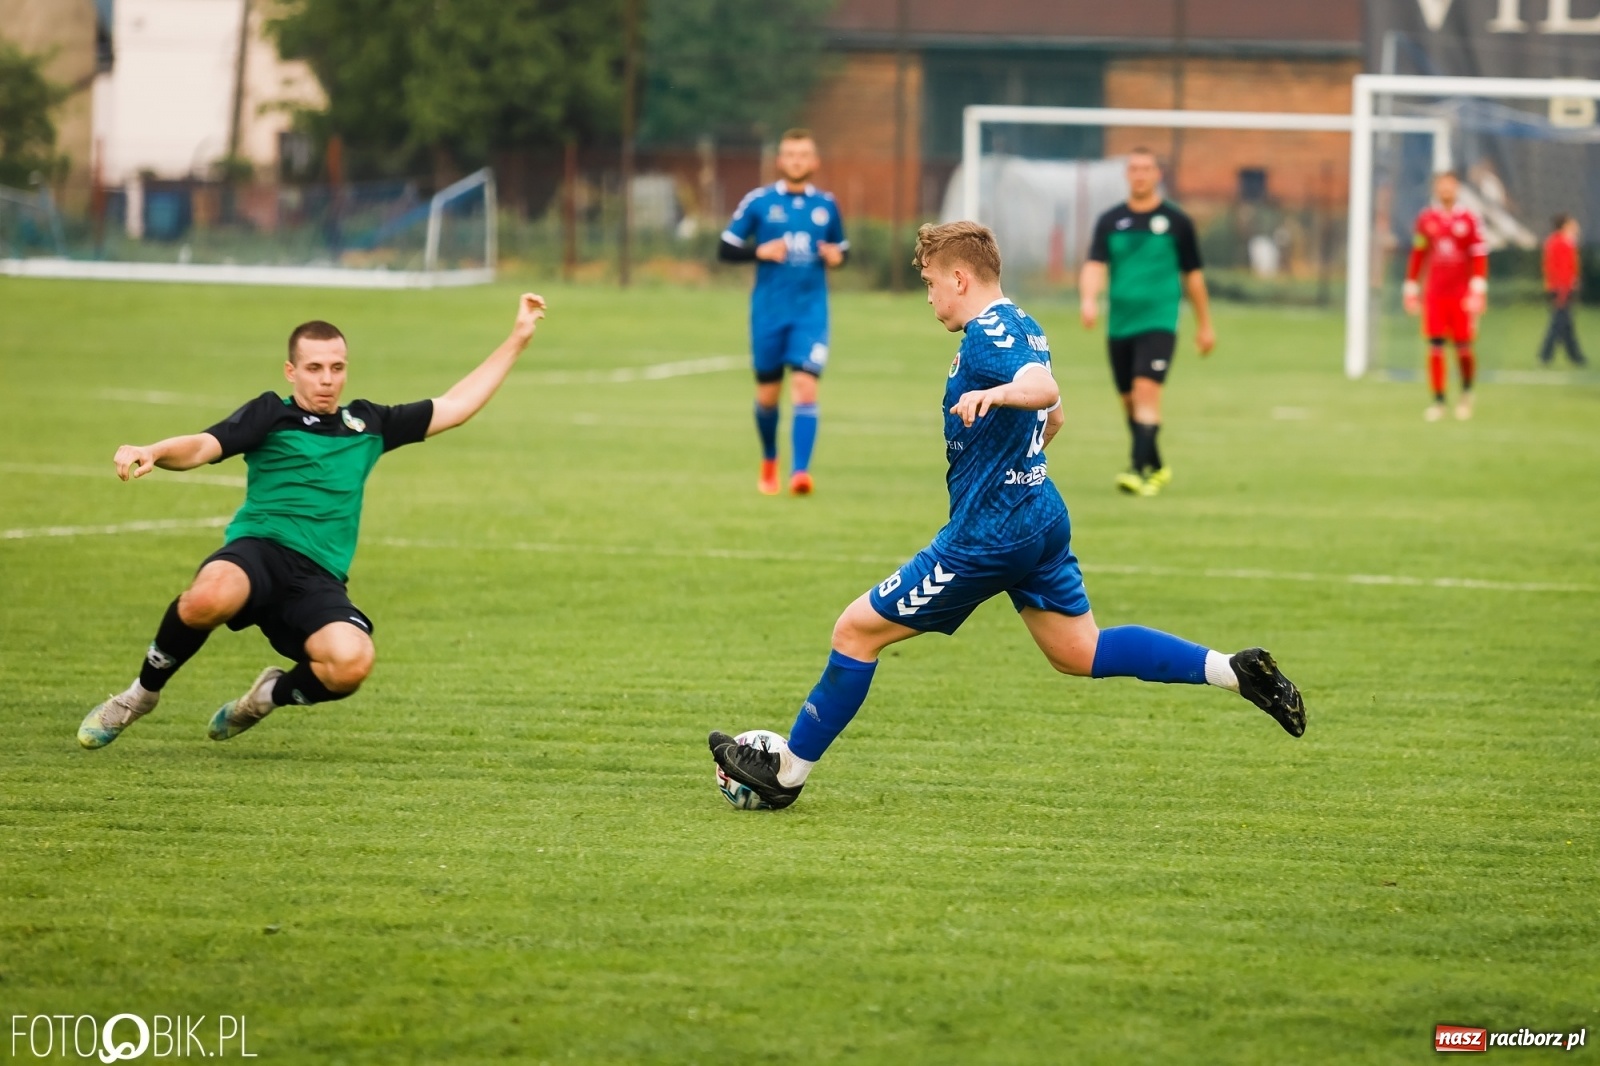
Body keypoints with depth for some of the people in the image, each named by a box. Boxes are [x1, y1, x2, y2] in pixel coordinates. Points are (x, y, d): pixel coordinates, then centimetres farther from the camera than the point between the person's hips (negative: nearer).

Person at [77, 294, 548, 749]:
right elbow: (202, 447, -5)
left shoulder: (367, 423, 24)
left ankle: (270, 695, 7)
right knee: (210, 597, -40)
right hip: (259, 550, -3)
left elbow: (454, 406, 32)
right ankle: (142, 693, -9)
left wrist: (518, 339, 32)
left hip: (319, 580, 3)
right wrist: (152, 452, -28)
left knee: (353, 662, -30)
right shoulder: (270, 415, 10)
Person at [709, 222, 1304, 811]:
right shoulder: (1020, 328, 14)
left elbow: (1044, 387, -36)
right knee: (1080, 654, 15)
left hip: (987, 535, -10)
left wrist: (993, 393, -55)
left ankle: (786, 773, 4)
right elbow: (1054, 418, 28)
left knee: (857, 630, -2)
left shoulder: (988, 334, -16)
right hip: (1042, 521, 10)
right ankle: (1238, 672, 4)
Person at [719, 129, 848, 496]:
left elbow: (841, 248, 19)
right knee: (767, 394, 9)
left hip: (810, 312, 0)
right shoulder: (758, 201, 0)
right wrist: (760, 251, -15)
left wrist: (836, 256, -4)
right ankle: (769, 462, 34)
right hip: (769, 312, 0)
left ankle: (800, 472, -21)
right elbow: (725, 248, 2)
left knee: (805, 387, -16)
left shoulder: (826, 205, 7)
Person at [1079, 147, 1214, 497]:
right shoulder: (1110, 221, 7)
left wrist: (1204, 325, 13)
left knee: (1146, 390, -19)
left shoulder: (1176, 221, 2)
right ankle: (1157, 468, 29)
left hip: (1159, 321, -4)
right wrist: (1089, 299, -25)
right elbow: (1094, 266, -4)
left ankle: (1140, 471, -25)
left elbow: (1193, 275, 9)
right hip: (1120, 324, 4)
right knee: (1129, 400, 11)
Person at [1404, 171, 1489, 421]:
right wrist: (1412, 290, 12)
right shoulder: (1426, 220, 7)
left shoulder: (1468, 220, -1)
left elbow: (1480, 257, -4)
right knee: (1435, 347, -4)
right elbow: (1417, 256, 13)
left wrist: (1478, 292, -11)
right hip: (1434, 295, 2)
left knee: (1463, 348, 0)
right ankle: (1438, 400, 1)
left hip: (1462, 295, -2)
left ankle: (1467, 390, 26)